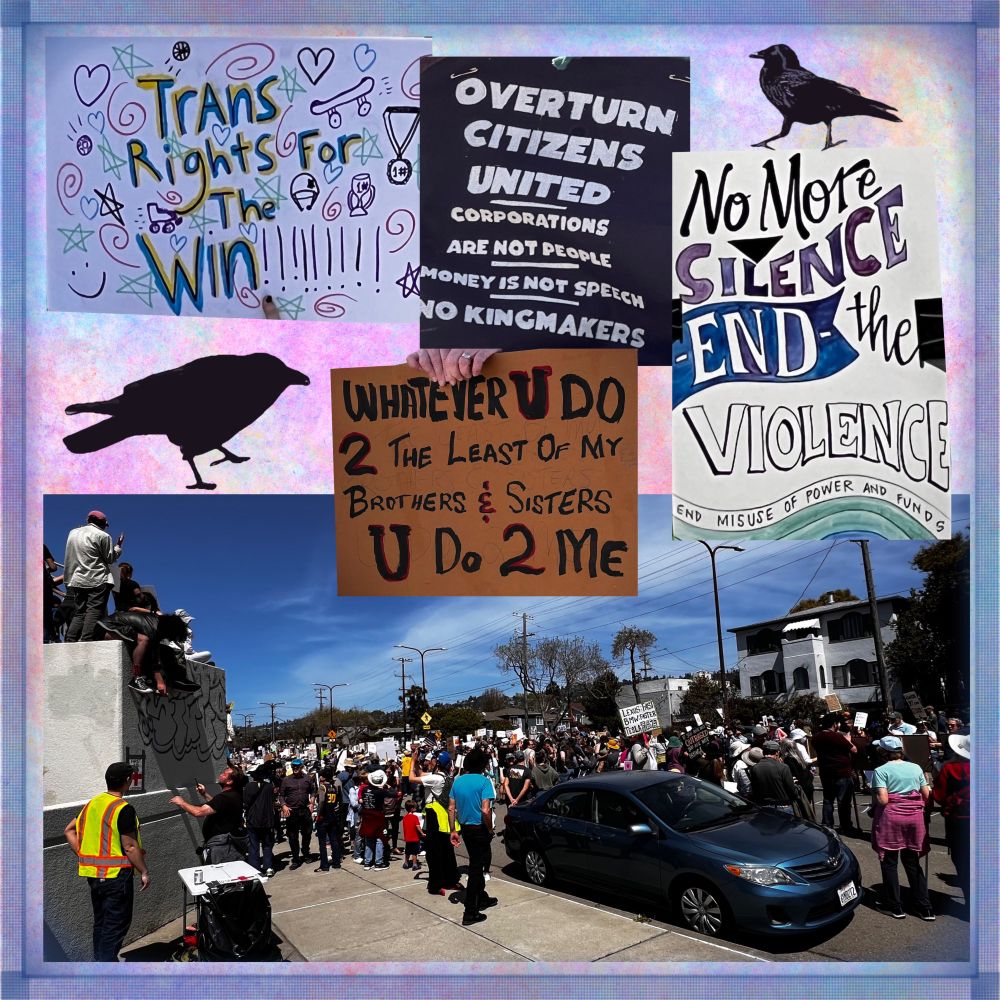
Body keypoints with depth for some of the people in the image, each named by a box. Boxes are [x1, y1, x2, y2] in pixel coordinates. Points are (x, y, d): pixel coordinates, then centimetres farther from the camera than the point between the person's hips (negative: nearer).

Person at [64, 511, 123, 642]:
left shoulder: (73, 533, 15)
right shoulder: (103, 536, -3)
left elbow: (69, 558, 21)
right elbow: (110, 558, 3)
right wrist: (118, 546, 17)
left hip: (77, 580, 6)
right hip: (98, 580, -6)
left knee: (79, 613, 7)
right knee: (94, 612, -10)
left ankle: (69, 642, -5)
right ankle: (86, 642, -21)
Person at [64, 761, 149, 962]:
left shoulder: (92, 803, 5)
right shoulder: (124, 809, -19)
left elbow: (69, 831, 10)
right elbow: (130, 847, -18)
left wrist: (84, 855, 11)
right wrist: (144, 872, -8)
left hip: (93, 874, 8)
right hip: (117, 875, -8)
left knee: (100, 922, 20)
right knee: (116, 925, 1)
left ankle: (99, 960, 30)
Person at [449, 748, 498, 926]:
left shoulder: (458, 781, 3)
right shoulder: (484, 781, -16)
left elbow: (451, 808, 4)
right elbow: (485, 810, -23)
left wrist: (453, 831, 9)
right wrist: (490, 829, -8)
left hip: (465, 828, 6)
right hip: (479, 829, -6)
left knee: (477, 864, 23)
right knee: (476, 867, 1)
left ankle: (482, 899, 38)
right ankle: (470, 913, 2)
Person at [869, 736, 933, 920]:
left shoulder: (881, 771, -8)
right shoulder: (916, 768, 6)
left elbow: (883, 799, -16)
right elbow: (927, 795, 6)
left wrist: (873, 808, 4)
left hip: (890, 818, -5)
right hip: (914, 817, 5)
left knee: (889, 863, 8)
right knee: (913, 863, 14)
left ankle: (894, 906, 15)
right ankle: (925, 908, 15)